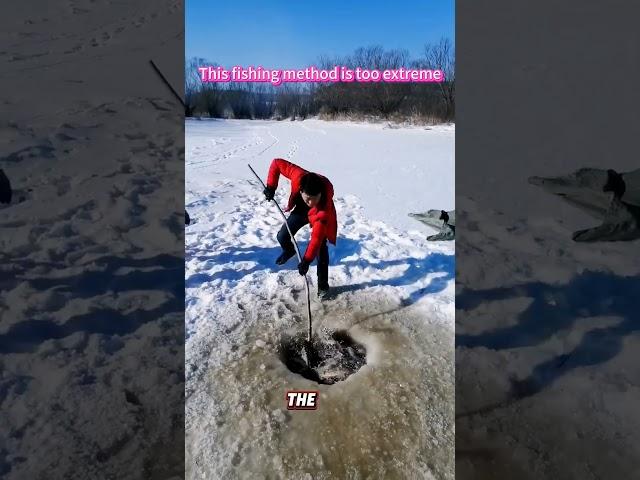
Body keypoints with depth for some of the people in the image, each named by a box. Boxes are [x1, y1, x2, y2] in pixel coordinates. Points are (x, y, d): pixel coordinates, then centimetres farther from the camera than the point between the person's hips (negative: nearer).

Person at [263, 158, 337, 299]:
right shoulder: (298, 176, -40)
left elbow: (317, 237, -45)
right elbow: (277, 163, -22)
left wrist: (306, 260, -46)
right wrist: (271, 187, -23)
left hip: (320, 215, -3)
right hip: (301, 209, 4)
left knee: (321, 248, -13)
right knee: (282, 237, 3)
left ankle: (323, 285, 7)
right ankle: (289, 251, 41)